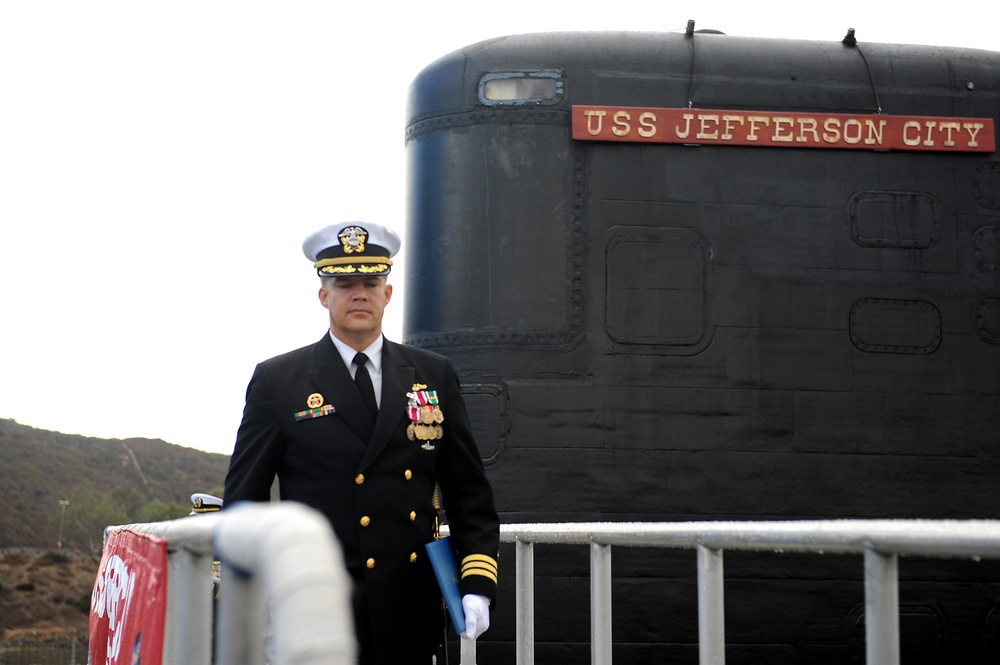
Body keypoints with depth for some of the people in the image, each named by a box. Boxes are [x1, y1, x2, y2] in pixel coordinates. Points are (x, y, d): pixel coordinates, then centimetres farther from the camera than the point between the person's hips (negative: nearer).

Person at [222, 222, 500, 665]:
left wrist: (477, 585, 0)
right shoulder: (277, 381, 2)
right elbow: (243, 499, 3)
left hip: (410, 620, 3)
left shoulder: (434, 375, 10)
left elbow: (468, 491, 11)